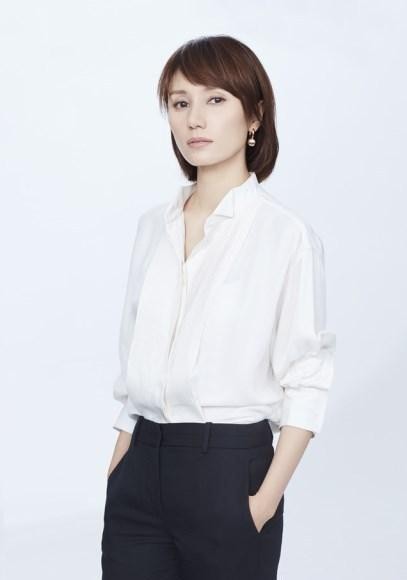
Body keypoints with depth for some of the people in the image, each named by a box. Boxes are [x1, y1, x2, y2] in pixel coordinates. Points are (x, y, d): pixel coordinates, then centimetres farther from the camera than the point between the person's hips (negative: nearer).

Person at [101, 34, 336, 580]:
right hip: (140, 473, 5)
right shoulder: (154, 226, 8)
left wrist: (267, 499, -13)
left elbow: (307, 382, -8)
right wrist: (118, 468, 9)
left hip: (229, 466, -4)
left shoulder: (287, 234, -8)